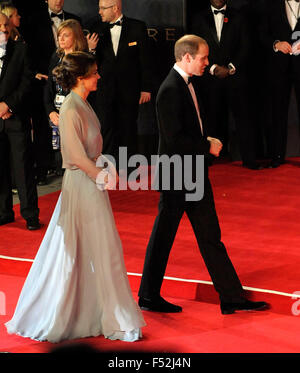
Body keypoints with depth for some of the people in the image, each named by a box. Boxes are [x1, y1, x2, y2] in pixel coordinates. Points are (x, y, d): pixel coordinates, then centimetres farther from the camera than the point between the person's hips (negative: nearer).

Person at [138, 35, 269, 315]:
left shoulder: (186, 84, 10)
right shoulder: (171, 90, -20)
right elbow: (175, 140, -24)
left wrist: (207, 141, 5)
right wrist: (208, 147, -14)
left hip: (194, 176, 10)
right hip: (176, 178, -10)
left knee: (210, 237, 10)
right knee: (163, 237, 4)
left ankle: (232, 298, 14)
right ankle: (149, 297, 17)